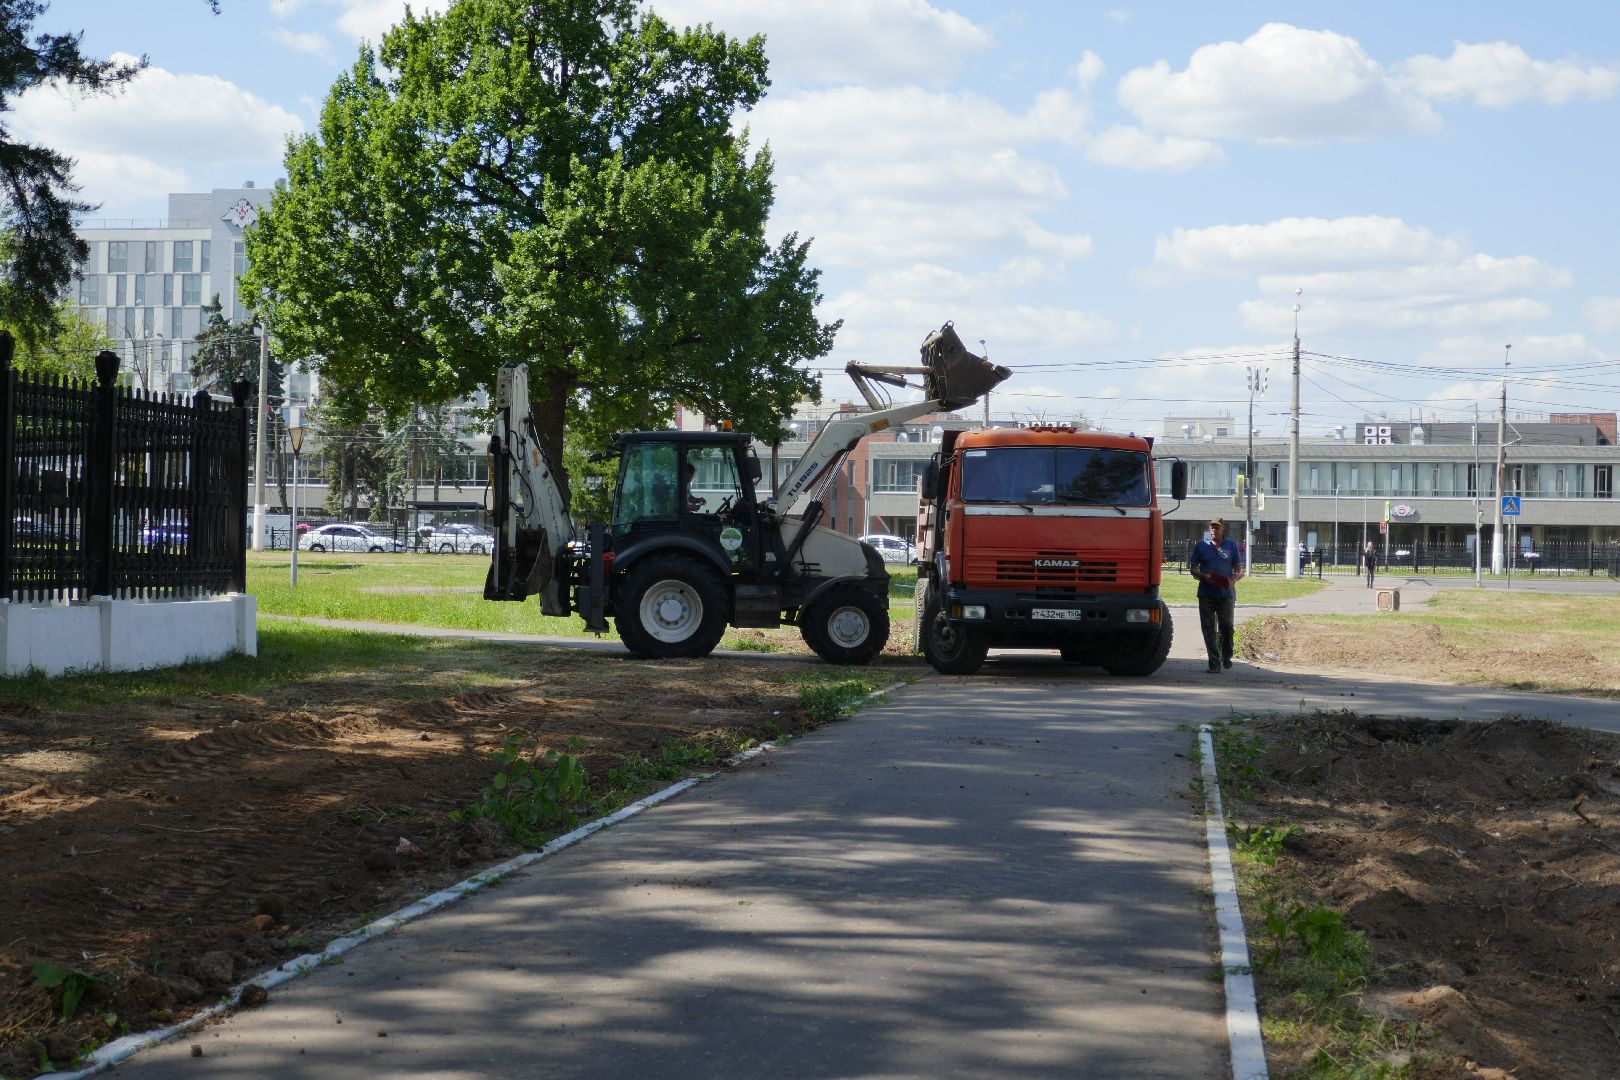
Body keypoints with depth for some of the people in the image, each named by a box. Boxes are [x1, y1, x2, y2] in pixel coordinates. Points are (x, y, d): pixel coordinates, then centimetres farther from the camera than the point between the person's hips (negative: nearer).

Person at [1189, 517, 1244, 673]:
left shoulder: (1231, 545, 9)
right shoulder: (1201, 545, 8)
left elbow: (1239, 570, 9)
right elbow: (1193, 568, 9)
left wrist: (1233, 580, -13)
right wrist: (1204, 576, -11)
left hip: (1226, 594, 0)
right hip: (1206, 594, 0)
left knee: (1227, 627, -1)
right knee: (1209, 631, -1)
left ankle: (1226, 657, 23)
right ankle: (1214, 664, 3)